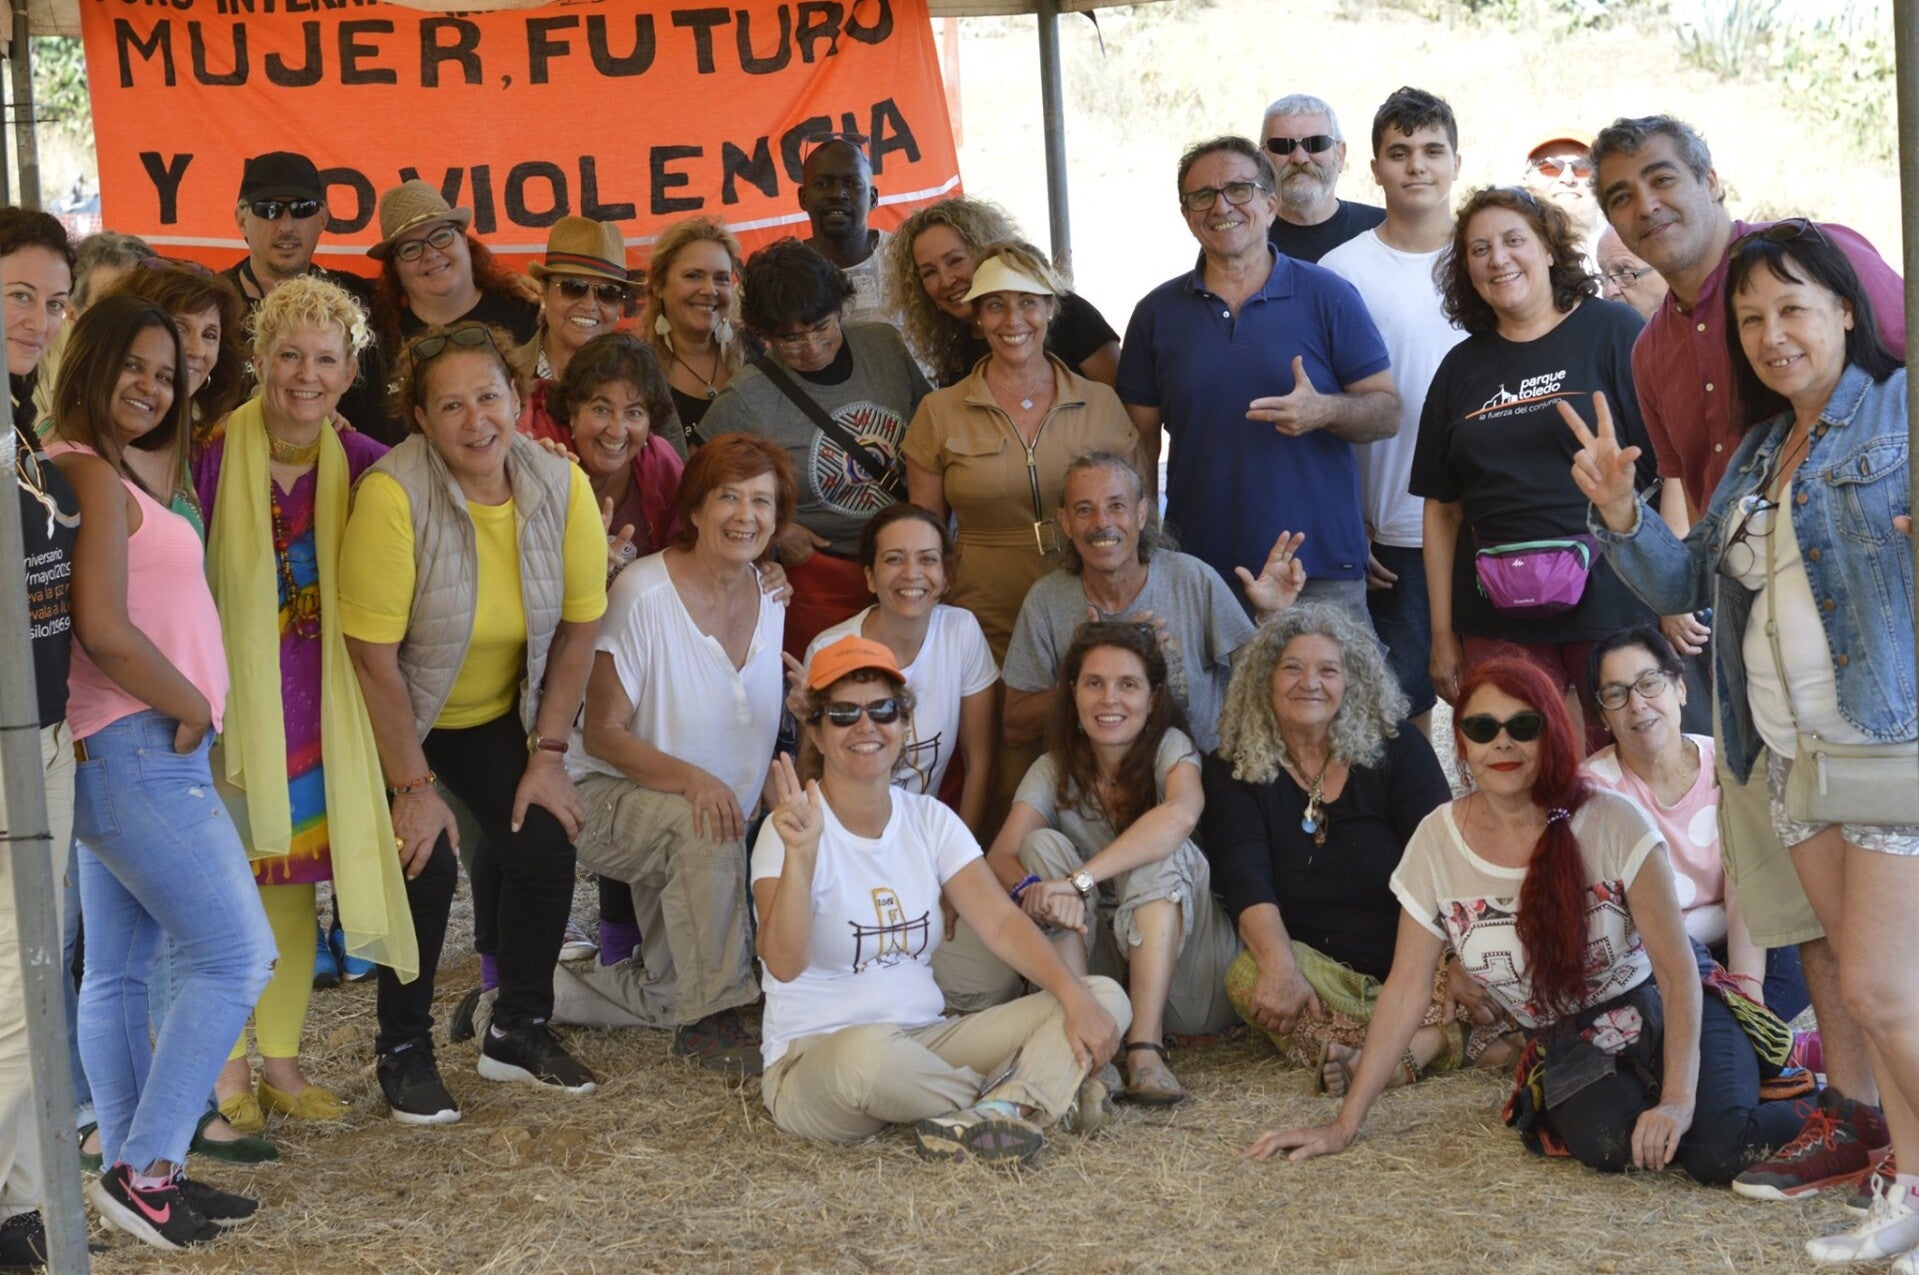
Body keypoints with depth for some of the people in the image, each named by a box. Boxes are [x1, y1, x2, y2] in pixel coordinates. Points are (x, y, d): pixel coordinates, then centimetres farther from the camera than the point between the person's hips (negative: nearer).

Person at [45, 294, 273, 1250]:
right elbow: (103, 629, -21)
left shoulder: (109, 473, 18)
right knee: (235, 957, -8)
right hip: (138, 751, -10)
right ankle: (145, 1167, -5)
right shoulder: (91, 475, -14)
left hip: (118, 757, 10)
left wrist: (186, 707, 5)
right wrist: (192, 706, -11)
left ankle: (132, 1172, 18)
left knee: (117, 975, 12)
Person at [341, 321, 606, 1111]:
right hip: (397, 719, -4)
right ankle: (402, 1052, 3)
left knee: (543, 842, -10)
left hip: (498, 713, 4)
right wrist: (415, 788, -21)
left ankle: (520, 1032, 12)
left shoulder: (562, 487, -14)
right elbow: (374, 658, -24)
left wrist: (547, 755, -7)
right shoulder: (392, 493, -28)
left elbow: (578, 629, -5)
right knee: (426, 860, -18)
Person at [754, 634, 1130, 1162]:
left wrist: (1077, 996, -16)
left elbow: (1000, 921, -1)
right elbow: (783, 964, -24)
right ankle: (1042, 1093, -18)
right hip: (815, 1056, -6)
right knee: (868, 1051, -43)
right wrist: (800, 855, -40)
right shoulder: (795, 828, -9)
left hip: (926, 1040, 6)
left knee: (1105, 997, -7)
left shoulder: (929, 820, 9)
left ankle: (1002, 1107, -32)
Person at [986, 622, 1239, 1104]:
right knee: (1042, 846, -16)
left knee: (1157, 856, -25)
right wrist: (1031, 888, -39)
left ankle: (1146, 1047, -35)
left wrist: (1079, 880, -39)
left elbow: (1181, 814, -33)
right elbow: (1000, 857, -15)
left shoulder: (1170, 748, -8)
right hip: (1096, 970, 3)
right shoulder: (1055, 770, 1)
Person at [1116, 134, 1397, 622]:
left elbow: (1388, 413, 2)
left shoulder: (1328, 297, 3)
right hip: (1198, 573, 2)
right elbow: (1141, 440, 11)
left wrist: (1324, 412, -19)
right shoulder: (1157, 313, 9)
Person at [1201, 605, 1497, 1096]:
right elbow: (1246, 884, -14)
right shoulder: (1231, 772, 2)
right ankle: (1446, 1038, -38)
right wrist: (1281, 969, -33)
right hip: (1318, 969, 0)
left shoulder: (1398, 750, 3)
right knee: (1247, 976, -32)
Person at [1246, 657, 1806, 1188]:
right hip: (1570, 1048, 1)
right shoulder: (1439, 841, -7)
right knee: (1607, 1144, -34)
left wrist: (1678, 1099, -28)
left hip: (1662, 1015, -1)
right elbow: (1406, 990, -2)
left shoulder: (1612, 823, -15)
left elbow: (1677, 969, -14)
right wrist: (1344, 1125, -6)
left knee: (1717, 1152, -30)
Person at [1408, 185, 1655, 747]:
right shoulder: (1462, 368, 14)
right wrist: (1442, 633, 11)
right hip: (1500, 623, 3)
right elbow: (1443, 508, 15)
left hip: (1614, 604, -3)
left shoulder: (1612, 331, 1)